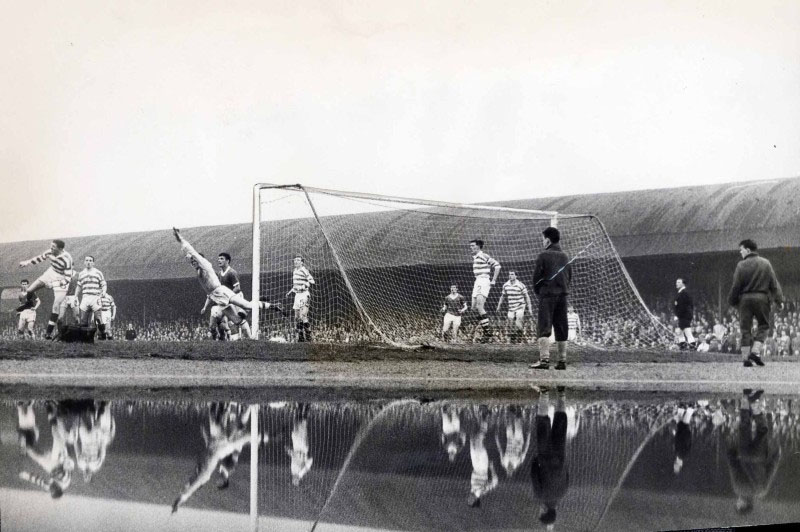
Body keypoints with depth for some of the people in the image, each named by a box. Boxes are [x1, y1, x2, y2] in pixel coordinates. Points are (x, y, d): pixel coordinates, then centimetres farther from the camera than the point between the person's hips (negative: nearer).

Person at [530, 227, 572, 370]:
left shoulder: (543, 256, -7)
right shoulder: (565, 256, 12)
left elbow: (536, 276, -6)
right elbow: (570, 276, 15)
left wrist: (537, 291, 8)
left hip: (547, 294, -6)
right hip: (563, 294, 6)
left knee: (544, 328, -8)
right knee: (561, 329, 9)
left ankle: (544, 359, -19)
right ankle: (562, 361, 10)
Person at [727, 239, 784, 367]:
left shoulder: (741, 265, -5)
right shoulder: (766, 263, 3)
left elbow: (736, 286, -4)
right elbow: (774, 283, 3)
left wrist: (732, 301, 9)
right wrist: (779, 300, 7)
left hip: (745, 299, -1)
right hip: (762, 298, 1)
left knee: (745, 329, 5)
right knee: (764, 326, 12)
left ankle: (746, 358, 3)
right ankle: (755, 351, -5)